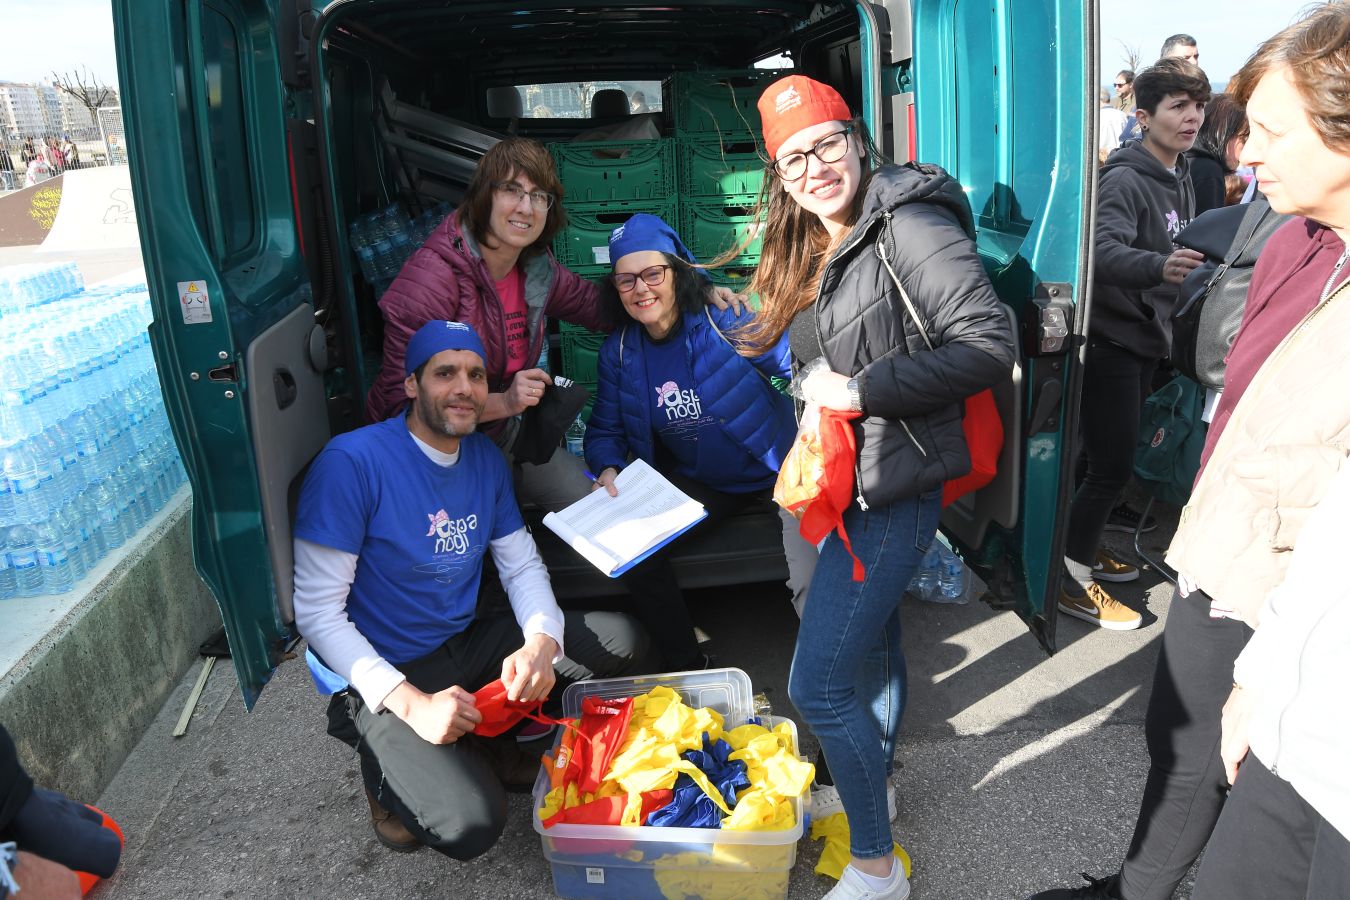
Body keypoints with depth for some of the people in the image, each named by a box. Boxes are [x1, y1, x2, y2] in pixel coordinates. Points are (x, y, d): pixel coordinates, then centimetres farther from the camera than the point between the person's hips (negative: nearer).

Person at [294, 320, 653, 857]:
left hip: (467, 643, 7)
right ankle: (391, 768, 6)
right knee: (471, 824, -27)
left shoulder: (486, 459, 3)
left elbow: (522, 565, 6)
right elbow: (317, 612, -19)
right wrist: (412, 703, -28)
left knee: (623, 642, -3)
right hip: (384, 675, -6)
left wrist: (541, 643, -17)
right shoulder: (352, 461, -20)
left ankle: (490, 741, 7)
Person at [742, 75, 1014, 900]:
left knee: (818, 684, -8)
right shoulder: (811, 251, 11)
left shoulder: (908, 226, -16)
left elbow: (989, 345, -23)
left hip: (896, 484, -9)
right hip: (845, 478, 9)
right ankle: (876, 780, 50)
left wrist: (863, 390, -22)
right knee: (871, 635, 26)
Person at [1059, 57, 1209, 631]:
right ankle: (1070, 579, 5)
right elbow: (1105, 250, -34)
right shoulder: (1124, 179, -16)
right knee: (1111, 465, -7)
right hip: (1112, 340, -9)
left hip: (1147, 341, 9)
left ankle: (1086, 550, 30)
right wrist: (1158, 267, -51)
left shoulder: (1180, 180, 12)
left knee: (1116, 460, 15)